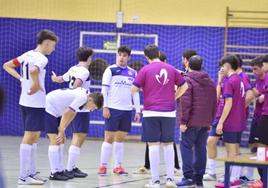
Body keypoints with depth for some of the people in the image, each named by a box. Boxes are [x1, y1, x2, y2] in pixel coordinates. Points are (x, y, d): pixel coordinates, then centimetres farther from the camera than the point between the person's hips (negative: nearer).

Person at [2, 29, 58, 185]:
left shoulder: (28, 55, 10)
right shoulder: (41, 59, -16)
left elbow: (7, 66, 15)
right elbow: (33, 71, -37)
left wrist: (22, 79, 10)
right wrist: (36, 85, -20)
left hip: (25, 102, 9)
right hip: (35, 103, -9)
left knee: (34, 138, 16)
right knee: (29, 137, -6)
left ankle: (31, 173, 20)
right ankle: (23, 176, -4)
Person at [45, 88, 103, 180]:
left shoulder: (85, 95, 5)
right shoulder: (82, 97, -25)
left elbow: (72, 113, 11)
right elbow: (66, 114, -23)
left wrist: (62, 130, 8)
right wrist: (61, 131, -15)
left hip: (55, 110, 10)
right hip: (48, 108, -10)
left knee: (58, 141, 9)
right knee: (55, 141, -13)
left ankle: (60, 170, 12)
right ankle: (54, 173, -13)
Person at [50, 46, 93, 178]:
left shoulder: (73, 69, 13)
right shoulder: (84, 71, -12)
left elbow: (61, 79, 29)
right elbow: (76, 86, -25)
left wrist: (55, 78, 50)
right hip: (81, 108, -9)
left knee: (77, 137, 16)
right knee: (79, 137, -8)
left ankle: (72, 167, 18)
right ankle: (69, 169, -12)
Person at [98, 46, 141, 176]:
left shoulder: (133, 73, 12)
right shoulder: (110, 70, 0)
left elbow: (135, 93, 15)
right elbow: (104, 90, -3)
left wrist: (138, 110, 9)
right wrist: (105, 107, -11)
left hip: (127, 110, 4)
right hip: (113, 109, -4)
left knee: (121, 138, 7)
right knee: (109, 138, -4)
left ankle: (118, 166, 13)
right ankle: (103, 166, 1)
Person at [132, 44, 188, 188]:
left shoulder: (145, 70, -4)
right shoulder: (171, 69, 6)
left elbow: (134, 89, -5)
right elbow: (184, 86, 11)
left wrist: (142, 88, 16)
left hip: (151, 112, -3)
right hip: (169, 112, 3)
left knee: (153, 145, 0)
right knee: (168, 144, 12)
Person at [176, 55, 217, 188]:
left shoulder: (187, 80, -8)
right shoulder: (210, 82, 13)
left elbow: (185, 102, -15)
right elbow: (214, 103, 14)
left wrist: (183, 121, -12)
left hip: (192, 122, -6)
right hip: (205, 122, 6)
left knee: (186, 147, -2)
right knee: (201, 148, 10)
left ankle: (188, 176, -9)